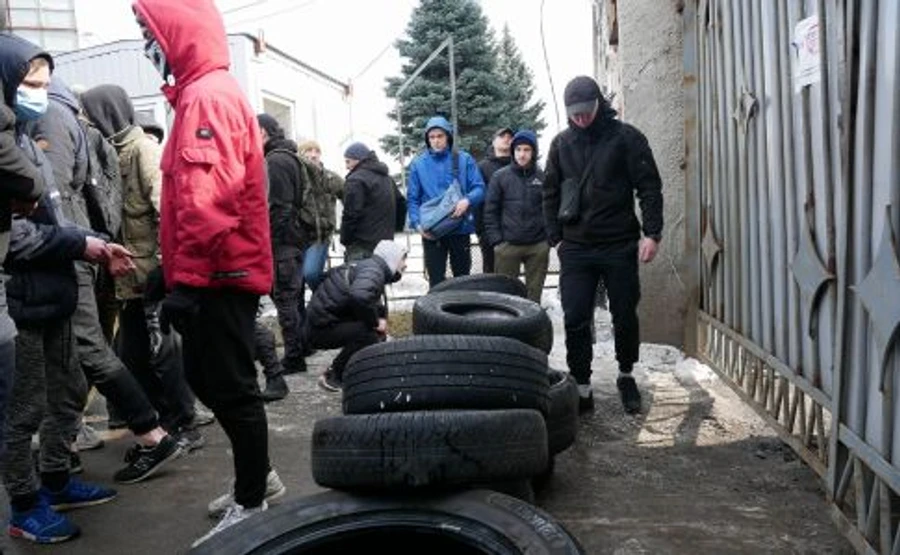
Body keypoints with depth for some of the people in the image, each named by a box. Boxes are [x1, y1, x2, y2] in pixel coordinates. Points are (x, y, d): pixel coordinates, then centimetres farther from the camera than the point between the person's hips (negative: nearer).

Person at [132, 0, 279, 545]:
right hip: (222, 273, 10)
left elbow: (207, 201, -25)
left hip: (219, 276, -10)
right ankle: (257, 476, 32)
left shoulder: (207, 96, -14)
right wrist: (186, 274, 23)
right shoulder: (204, 94, 19)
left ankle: (251, 505, 14)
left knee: (230, 389, -1)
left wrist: (186, 279, -23)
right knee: (209, 380, 18)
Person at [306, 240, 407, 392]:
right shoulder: (373, 271, -18)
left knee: (378, 329, 12)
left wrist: (380, 318, 0)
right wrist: (375, 322, -22)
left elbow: (374, 303, 23)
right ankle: (333, 376, -11)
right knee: (368, 333, -26)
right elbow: (359, 297, -38)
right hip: (321, 328, -10)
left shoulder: (367, 266, 15)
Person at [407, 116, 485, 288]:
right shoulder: (418, 164, 3)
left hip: (460, 229, 0)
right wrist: (418, 223, -12)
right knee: (436, 281, 5)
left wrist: (467, 200, -23)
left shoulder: (464, 159, 1)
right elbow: (412, 199, 3)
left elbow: (479, 188, -2)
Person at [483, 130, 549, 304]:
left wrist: (551, 237, -2)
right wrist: (496, 241, -5)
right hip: (507, 245, 0)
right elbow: (490, 211, 2)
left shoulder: (543, 177, 4)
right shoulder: (500, 177, 3)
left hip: (538, 246, 1)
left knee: (534, 293, 9)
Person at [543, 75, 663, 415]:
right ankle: (581, 388, 9)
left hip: (620, 246, -2)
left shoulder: (626, 138, -1)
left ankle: (626, 376, 31)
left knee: (625, 316, 9)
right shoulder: (561, 144, 9)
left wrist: (651, 233, -12)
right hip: (575, 248, 2)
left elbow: (649, 187, -3)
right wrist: (556, 237, 7)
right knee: (575, 320, -2)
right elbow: (551, 194, 14)